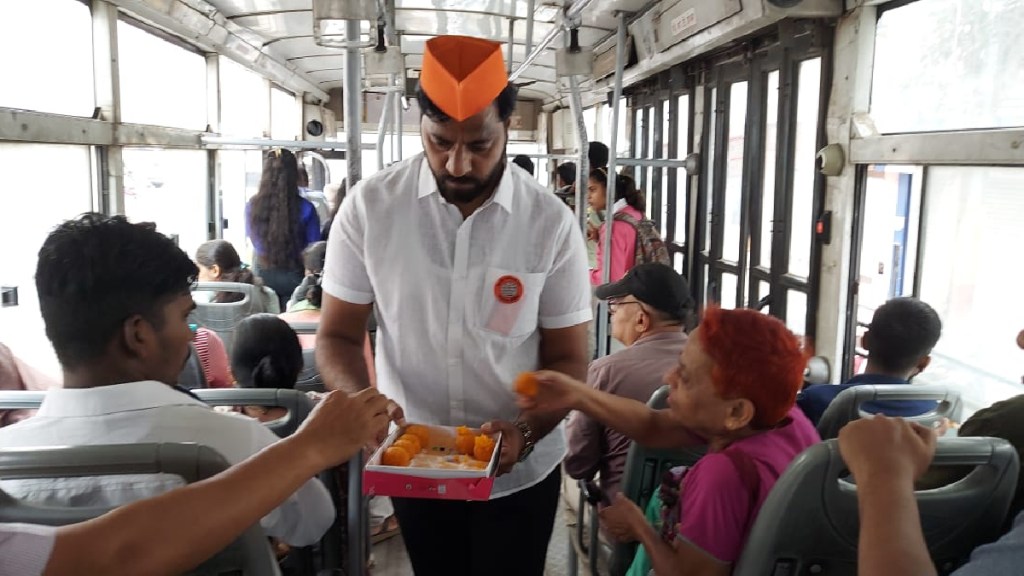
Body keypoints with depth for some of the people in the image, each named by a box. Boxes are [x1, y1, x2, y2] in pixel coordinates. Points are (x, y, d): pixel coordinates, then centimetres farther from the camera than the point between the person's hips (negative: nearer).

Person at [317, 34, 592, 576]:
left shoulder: (551, 224, -13)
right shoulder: (369, 206, -12)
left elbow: (567, 358, -6)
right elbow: (338, 334, -4)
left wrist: (524, 433, -24)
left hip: (520, 473, -1)